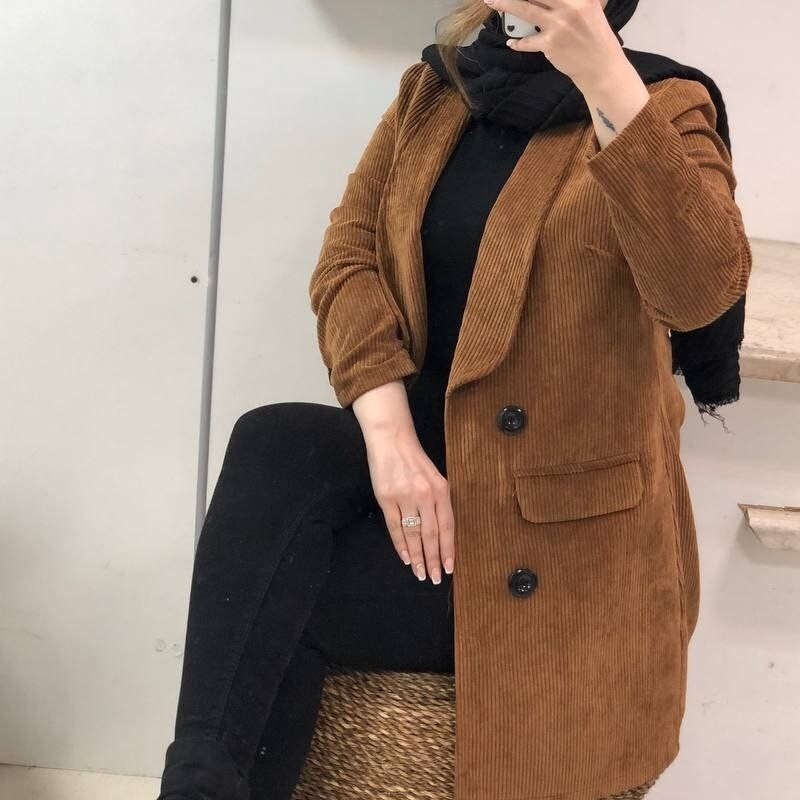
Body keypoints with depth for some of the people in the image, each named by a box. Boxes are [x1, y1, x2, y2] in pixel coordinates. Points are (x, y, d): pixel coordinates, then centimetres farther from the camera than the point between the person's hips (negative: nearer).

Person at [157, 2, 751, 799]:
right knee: (276, 445, -24)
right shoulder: (432, 90, 8)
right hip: (428, 453, 5)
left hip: (558, 504, -5)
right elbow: (347, 256, -3)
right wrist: (391, 435, -18)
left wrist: (604, 72, -35)